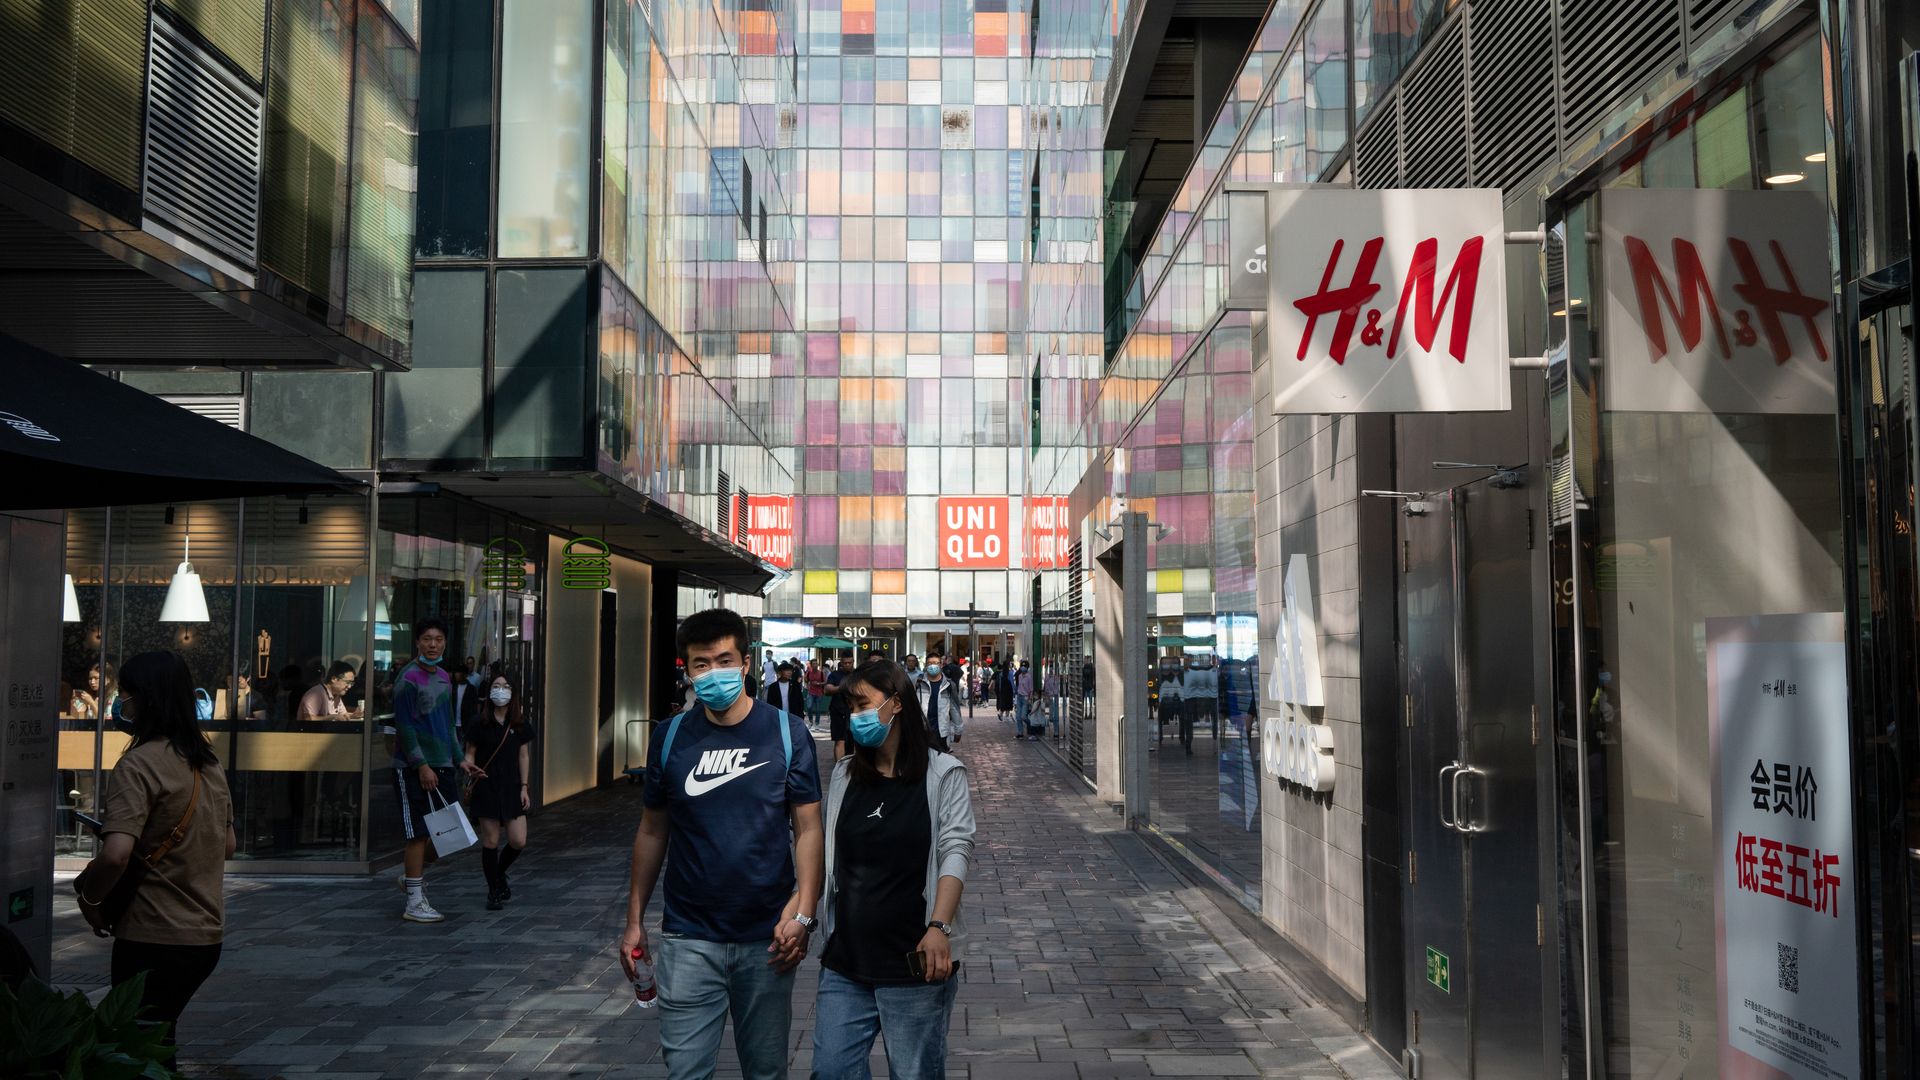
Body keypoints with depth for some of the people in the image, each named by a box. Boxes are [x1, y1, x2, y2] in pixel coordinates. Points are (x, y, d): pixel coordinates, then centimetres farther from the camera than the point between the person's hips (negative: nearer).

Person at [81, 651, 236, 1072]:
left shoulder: (140, 763, -16)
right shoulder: (208, 761, 8)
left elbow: (116, 853, -27)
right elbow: (228, 845, 17)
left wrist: (89, 895, -9)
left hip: (153, 939, -7)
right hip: (206, 937, 7)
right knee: (160, 1041, 22)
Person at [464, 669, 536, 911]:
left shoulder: (520, 724, 4)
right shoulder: (480, 722, -4)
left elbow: (523, 757, 8)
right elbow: (470, 753, 2)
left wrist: (524, 787, 3)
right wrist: (469, 767, -20)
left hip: (511, 787, 3)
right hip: (486, 787, -3)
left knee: (518, 841, -2)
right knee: (490, 841, -1)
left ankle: (500, 873, 28)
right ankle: (494, 890, 15)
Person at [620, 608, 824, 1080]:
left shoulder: (786, 733, -4)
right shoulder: (671, 737, 1)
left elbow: (808, 829, -5)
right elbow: (652, 832, 9)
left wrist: (803, 913, -16)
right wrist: (634, 921, 7)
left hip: (767, 939, -1)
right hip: (689, 940, 1)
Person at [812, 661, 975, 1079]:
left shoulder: (943, 774, -4)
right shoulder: (844, 775, 10)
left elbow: (955, 852, -10)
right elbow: (830, 860, 16)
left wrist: (939, 927, -21)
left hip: (913, 964, -4)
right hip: (845, 963, 5)